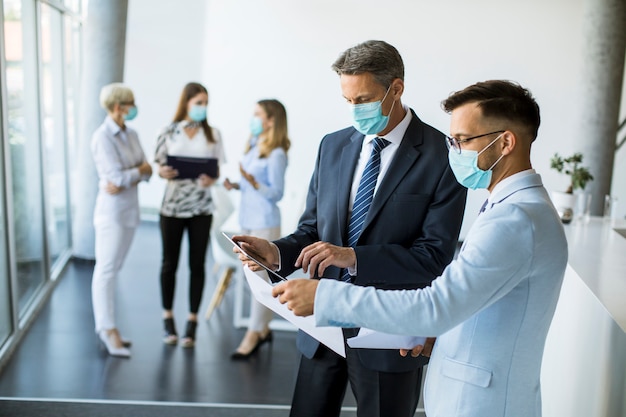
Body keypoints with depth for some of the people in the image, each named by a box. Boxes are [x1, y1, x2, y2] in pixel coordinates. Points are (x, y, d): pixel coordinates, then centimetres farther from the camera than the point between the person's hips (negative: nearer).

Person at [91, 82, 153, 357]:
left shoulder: (131, 135, 10)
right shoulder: (103, 137, -13)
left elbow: (147, 171, 4)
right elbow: (117, 176, -20)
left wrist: (129, 177, -14)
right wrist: (140, 169, -4)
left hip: (130, 208, 8)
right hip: (112, 210, -8)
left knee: (113, 270, 11)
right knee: (106, 270, -2)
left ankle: (105, 327, 18)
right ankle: (109, 331, 2)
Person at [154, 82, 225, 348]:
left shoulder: (213, 134, 4)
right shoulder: (168, 133, 2)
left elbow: (217, 171, 4)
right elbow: (160, 167, 4)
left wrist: (211, 179, -17)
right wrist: (164, 172, -18)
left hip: (201, 207, 1)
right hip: (172, 206, 0)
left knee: (197, 264, 4)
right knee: (169, 263, 7)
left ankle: (192, 323, 14)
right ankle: (168, 319, 22)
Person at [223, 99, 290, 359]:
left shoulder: (276, 155, -13)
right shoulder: (253, 147, 10)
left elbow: (277, 192, -14)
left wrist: (253, 182, -28)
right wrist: (236, 185, 1)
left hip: (265, 222, -9)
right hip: (247, 219, 9)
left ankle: (253, 335, 3)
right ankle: (263, 328, 25)